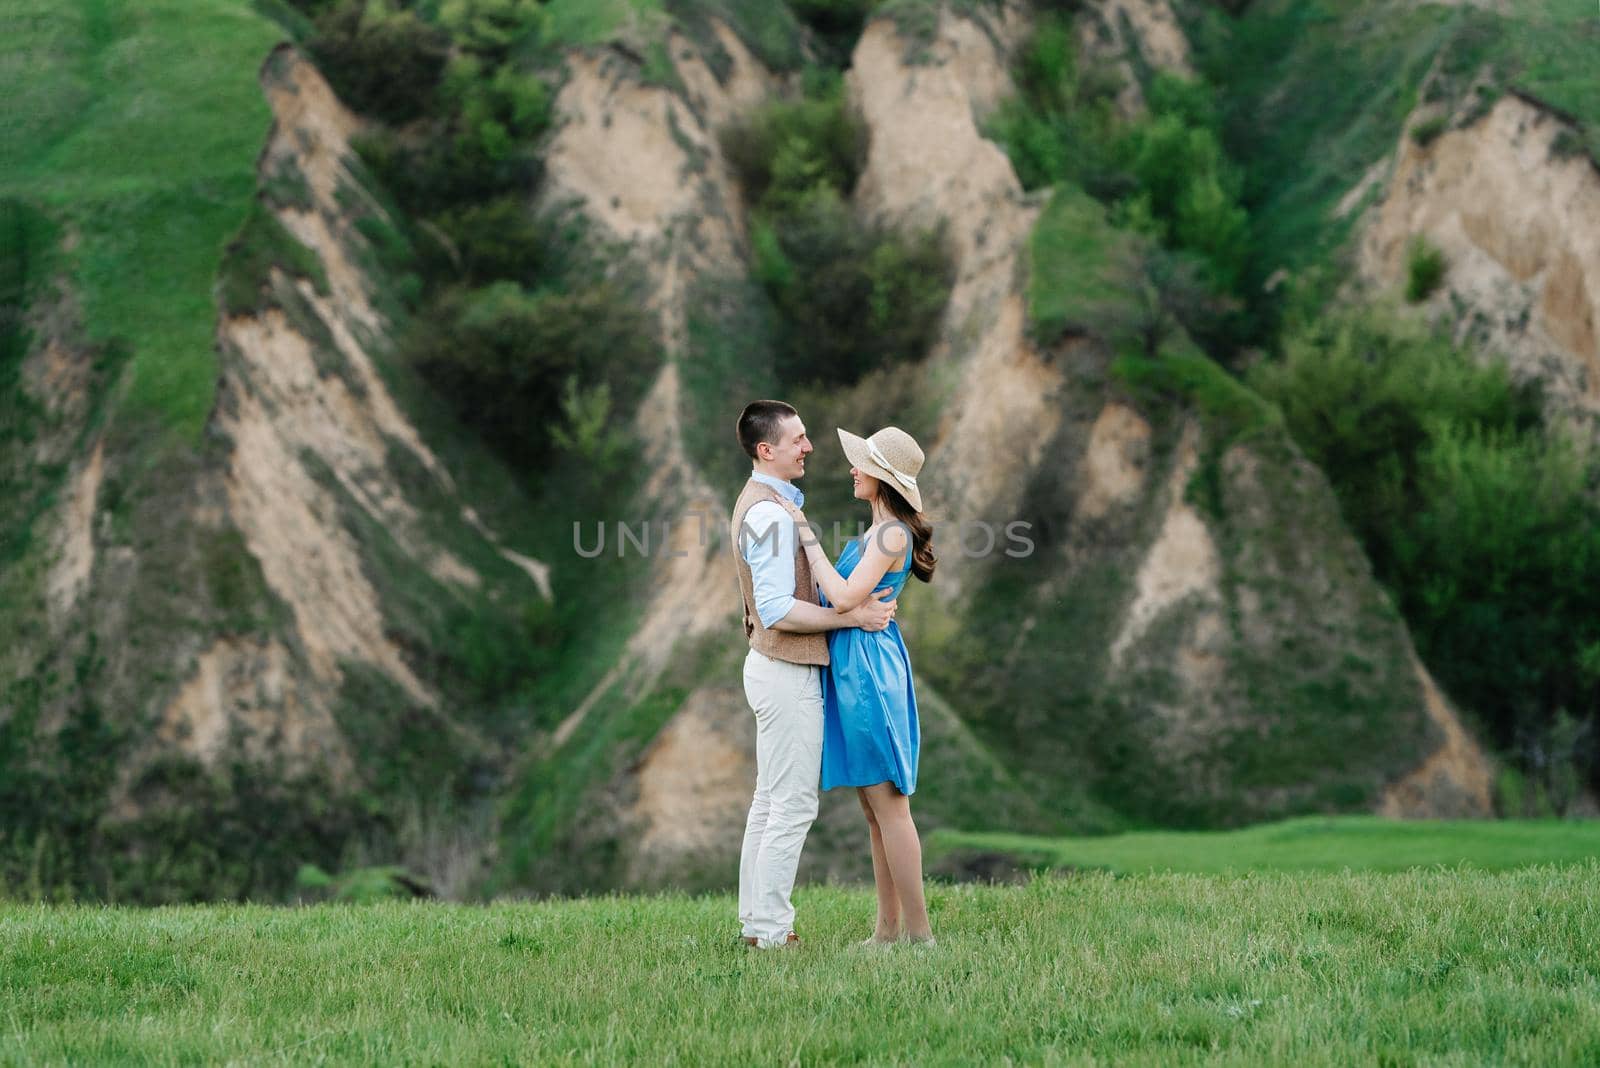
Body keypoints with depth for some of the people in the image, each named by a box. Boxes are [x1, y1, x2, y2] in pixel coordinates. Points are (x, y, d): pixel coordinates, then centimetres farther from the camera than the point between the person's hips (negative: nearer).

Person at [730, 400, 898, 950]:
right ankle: (772, 932, -4)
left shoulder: (760, 502, 13)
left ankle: (756, 921, 19)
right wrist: (852, 617, -21)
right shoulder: (770, 513, -20)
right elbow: (778, 611, -25)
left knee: (770, 800, 14)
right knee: (793, 804, -6)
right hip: (788, 673, -11)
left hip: (772, 664, 11)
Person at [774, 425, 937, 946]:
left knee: (888, 804, -7)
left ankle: (918, 930, -5)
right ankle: (889, 927, 14)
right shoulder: (878, 531, 15)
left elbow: (845, 597, -22)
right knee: (875, 809, 11)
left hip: (869, 667, -10)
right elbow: (843, 596, 19)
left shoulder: (892, 534, -15)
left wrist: (807, 536, -17)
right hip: (851, 667, 10)